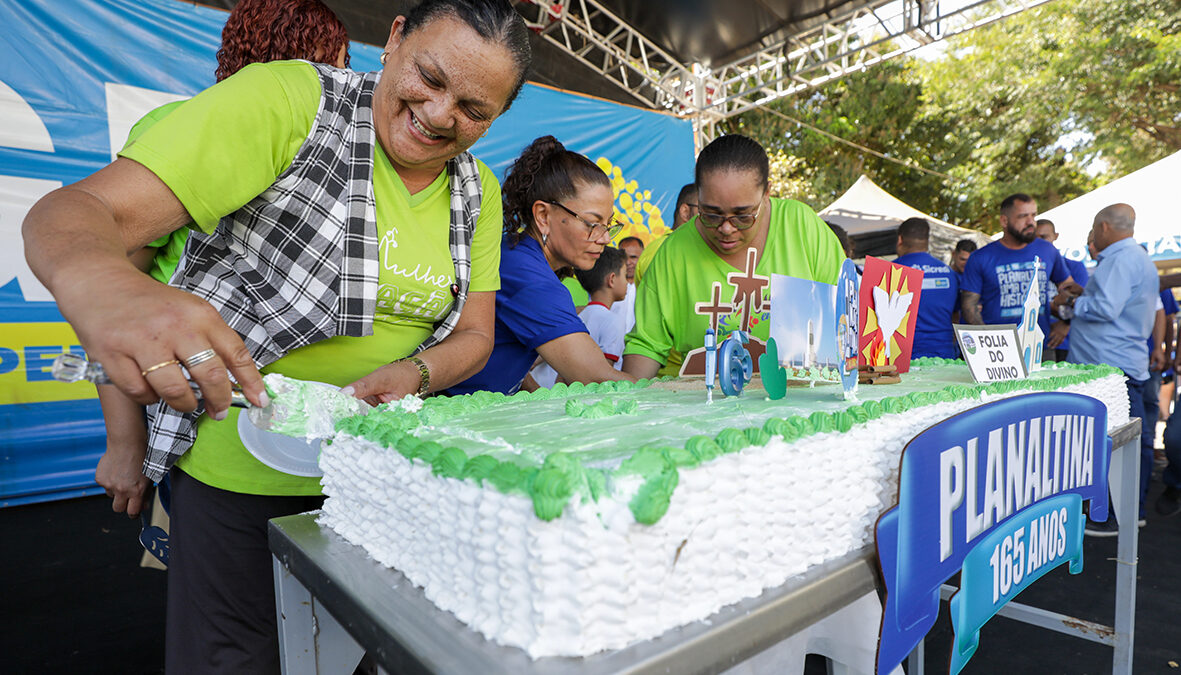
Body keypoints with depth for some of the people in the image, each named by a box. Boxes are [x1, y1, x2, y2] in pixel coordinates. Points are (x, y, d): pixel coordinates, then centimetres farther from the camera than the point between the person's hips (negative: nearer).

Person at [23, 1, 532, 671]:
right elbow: (81, 211, -20)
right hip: (238, 473, -4)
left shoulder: (479, 194, 1)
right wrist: (99, 282, -43)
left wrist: (413, 375, -19)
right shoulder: (288, 99, -16)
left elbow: (473, 333, 3)